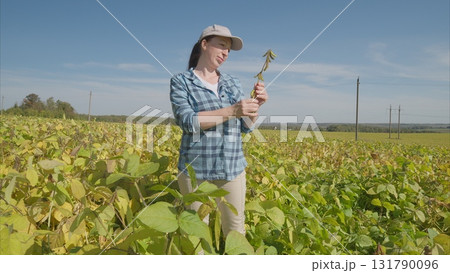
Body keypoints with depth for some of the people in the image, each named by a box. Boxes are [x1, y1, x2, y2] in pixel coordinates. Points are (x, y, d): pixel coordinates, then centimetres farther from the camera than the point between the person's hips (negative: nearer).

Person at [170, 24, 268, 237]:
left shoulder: (232, 83, 10)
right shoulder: (180, 81, -2)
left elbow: (246, 127, 7)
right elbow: (187, 122, -16)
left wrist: (256, 105, -13)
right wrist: (231, 111, -23)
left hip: (232, 166, 4)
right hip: (196, 168, -3)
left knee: (235, 227, 13)